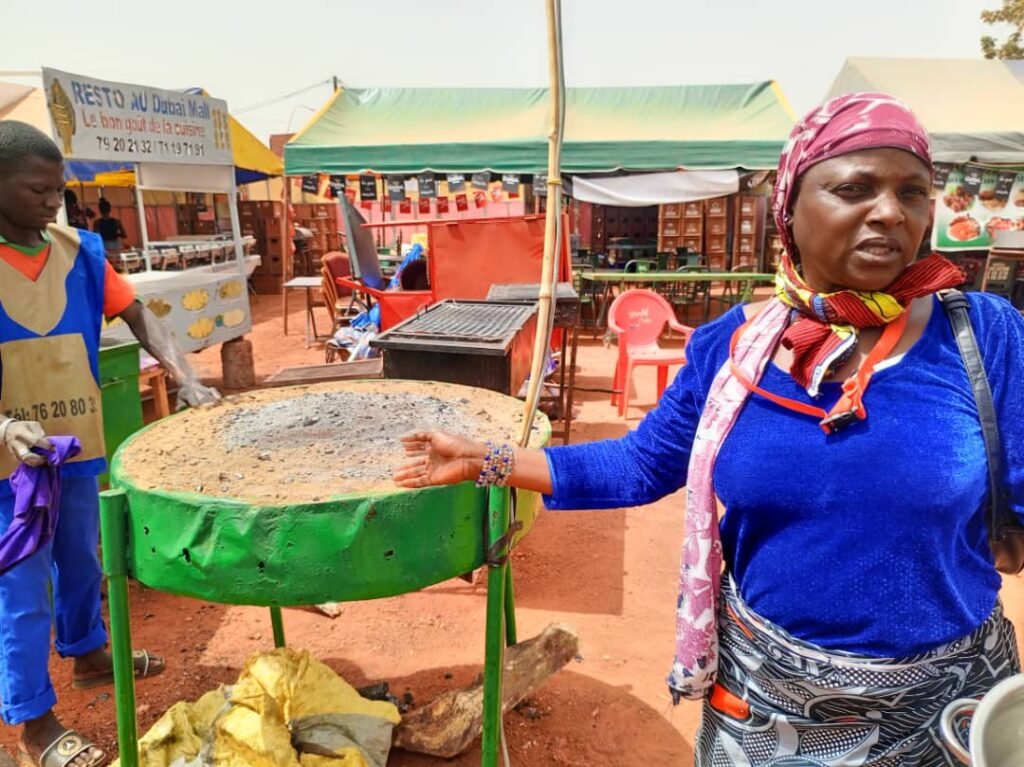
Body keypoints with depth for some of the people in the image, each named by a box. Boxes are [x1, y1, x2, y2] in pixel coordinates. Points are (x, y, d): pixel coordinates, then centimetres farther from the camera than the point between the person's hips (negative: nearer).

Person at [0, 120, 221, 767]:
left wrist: (186, 378, -11)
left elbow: (136, 315, 2)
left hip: (75, 441, 5)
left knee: (80, 560, 23)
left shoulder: (78, 250, -1)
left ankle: (88, 652, 46)